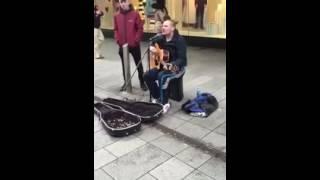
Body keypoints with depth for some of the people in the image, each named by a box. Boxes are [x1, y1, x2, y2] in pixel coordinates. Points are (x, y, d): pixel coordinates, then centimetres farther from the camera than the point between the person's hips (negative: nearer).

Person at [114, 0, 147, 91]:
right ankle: (126, 82, 25)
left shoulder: (135, 14, -5)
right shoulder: (117, 16, 5)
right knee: (124, 65, 12)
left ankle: (142, 82, 19)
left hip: (134, 45, -3)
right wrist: (118, 40, -4)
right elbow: (116, 30, 9)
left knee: (139, 64, 7)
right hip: (122, 45, 3)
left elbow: (140, 28, -6)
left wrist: (136, 40, -13)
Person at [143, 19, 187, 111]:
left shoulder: (179, 40, -18)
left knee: (161, 76, -33)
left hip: (176, 66, -7)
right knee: (147, 75, -10)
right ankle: (156, 97, 9)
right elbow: (153, 44, 23)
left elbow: (182, 59, -23)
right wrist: (151, 48, -1)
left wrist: (171, 65, -39)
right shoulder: (161, 38, 2)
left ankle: (164, 103, -19)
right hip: (162, 65, 7)